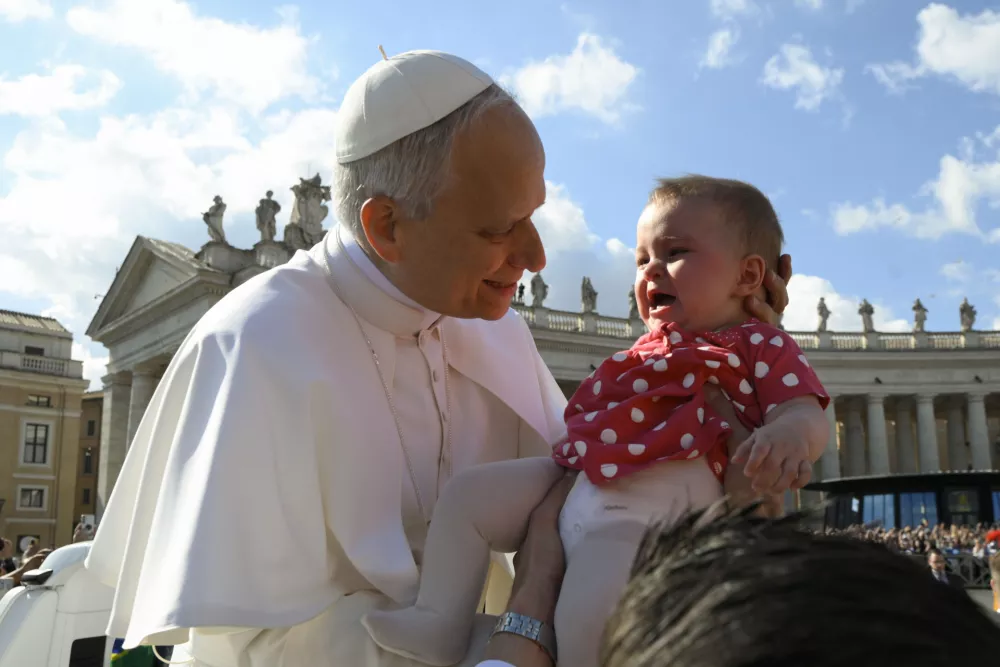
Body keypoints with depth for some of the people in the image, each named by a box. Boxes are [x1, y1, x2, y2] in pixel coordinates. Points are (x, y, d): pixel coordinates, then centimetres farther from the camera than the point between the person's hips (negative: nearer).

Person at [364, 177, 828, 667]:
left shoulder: (761, 347, 8)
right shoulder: (650, 350, 29)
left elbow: (808, 414, -6)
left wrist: (787, 435, -28)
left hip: (652, 506, -8)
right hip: (576, 477, 8)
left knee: (588, 625, -29)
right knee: (468, 493, 2)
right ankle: (442, 622, 4)